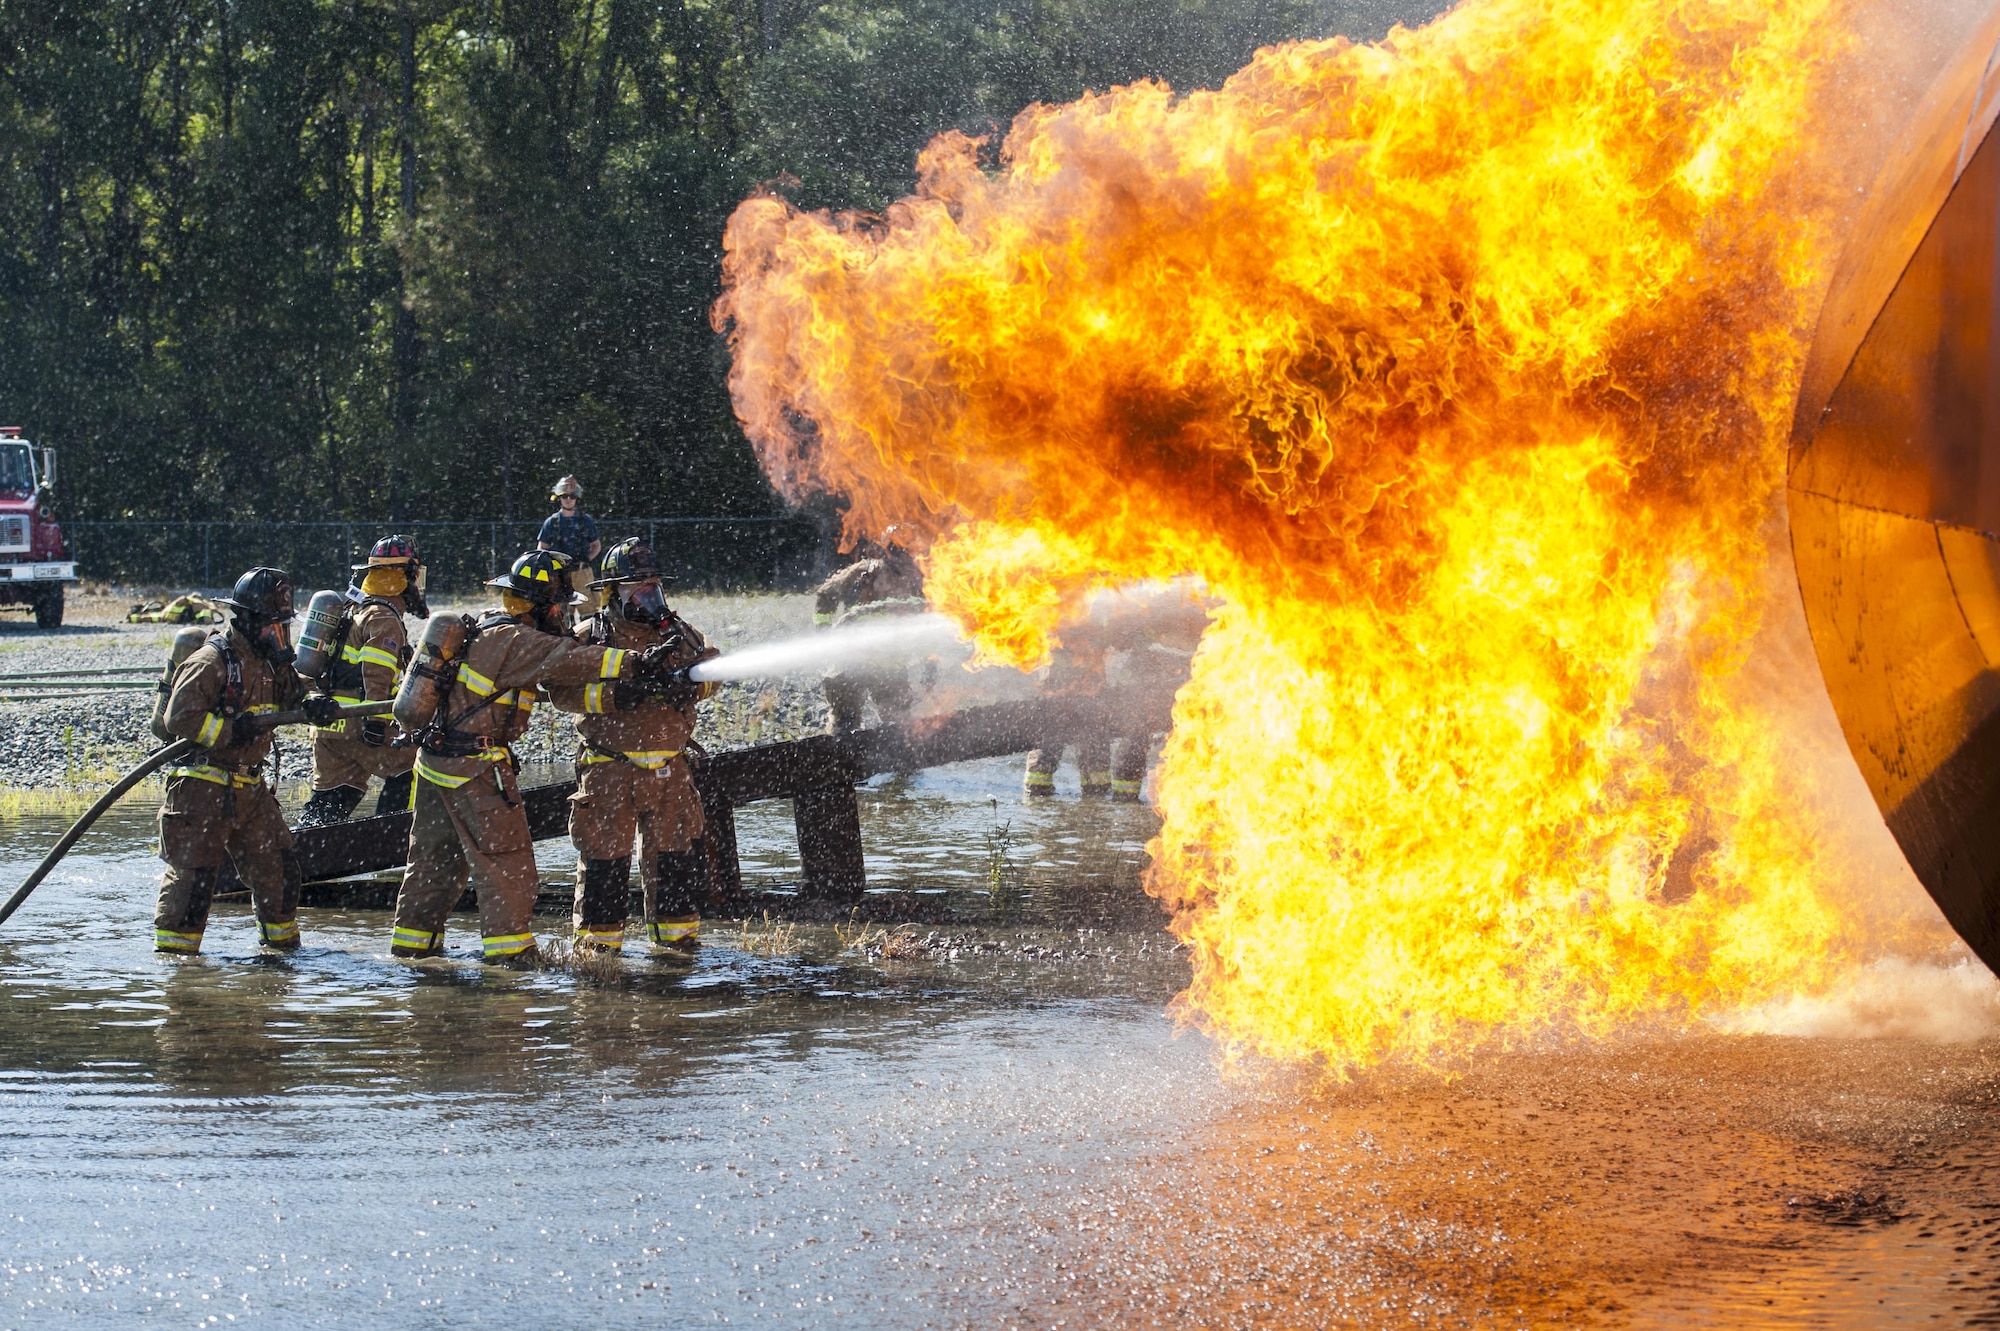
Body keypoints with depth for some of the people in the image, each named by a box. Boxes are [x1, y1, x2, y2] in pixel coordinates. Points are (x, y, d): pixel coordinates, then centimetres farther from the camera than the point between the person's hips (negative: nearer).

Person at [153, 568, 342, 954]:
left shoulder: (268, 663, 11)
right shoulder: (210, 662, -16)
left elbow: (287, 699, 23)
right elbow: (179, 718, -22)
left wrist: (312, 707, 0)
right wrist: (231, 731, -24)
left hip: (249, 788, 8)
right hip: (202, 788, -8)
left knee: (277, 865, 12)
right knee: (193, 873, -6)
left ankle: (281, 940, 26)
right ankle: (173, 950, 1)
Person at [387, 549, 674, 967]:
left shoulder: (488, 625, 12)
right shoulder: (516, 641, -17)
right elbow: (570, 661, -28)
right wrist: (634, 664, -31)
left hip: (435, 756, 9)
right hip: (474, 765, -9)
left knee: (437, 855, 16)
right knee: (506, 855, -4)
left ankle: (412, 941, 22)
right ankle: (509, 945, -5)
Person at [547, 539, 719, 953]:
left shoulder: (675, 631, 10)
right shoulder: (589, 636, -3)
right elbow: (562, 690, -11)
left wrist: (691, 684, -12)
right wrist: (611, 696, -24)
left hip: (669, 767, 4)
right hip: (610, 769, -4)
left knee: (676, 850, 8)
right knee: (604, 853, 0)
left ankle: (676, 931, 21)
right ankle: (598, 938, 10)